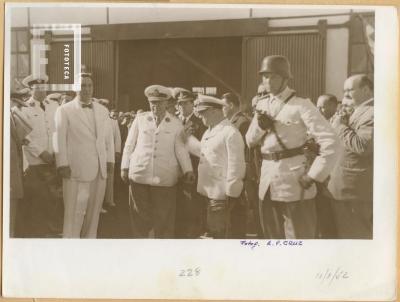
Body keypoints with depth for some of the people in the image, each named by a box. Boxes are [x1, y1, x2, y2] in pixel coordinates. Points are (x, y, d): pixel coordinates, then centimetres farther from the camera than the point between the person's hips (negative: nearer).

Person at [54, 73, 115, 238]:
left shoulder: (102, 110, 16)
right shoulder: (64, 110, 1)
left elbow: (108, 137, 17)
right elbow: (60, 138, -4)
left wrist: (110, 160, 10)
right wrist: (62, 164, -11)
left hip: (100, 169, 5)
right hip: (76, 169, -4)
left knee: (94, 211, 8)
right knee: (74, 212, -3)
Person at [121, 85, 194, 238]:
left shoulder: (176, 124, 5)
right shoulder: (140, 119, 7)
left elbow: (181, 148, 3)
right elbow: (129, 145, 9)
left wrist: (188, 170, -8)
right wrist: (124, 167, 5)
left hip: (165, 178, -1)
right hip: (139, 175, 1)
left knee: (164, 218, 2)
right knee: (140, 216, 7)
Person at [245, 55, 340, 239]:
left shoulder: (301, 105, -10)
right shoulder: (262, 105, 12)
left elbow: (330, 142, -16)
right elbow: (250, 141, 15)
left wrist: (313, 176, -16)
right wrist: (260, 126, -5)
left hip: (294, 181, -6)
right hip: (267, 182, 7)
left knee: (300, 236, -2)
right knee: (272, 235, 16)